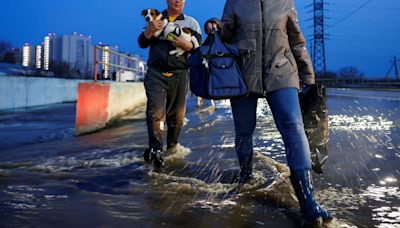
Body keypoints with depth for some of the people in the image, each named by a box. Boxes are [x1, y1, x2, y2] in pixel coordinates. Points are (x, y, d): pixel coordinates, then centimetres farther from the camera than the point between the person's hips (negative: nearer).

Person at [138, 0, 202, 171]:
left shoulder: (191, 23, 14)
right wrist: (150, 30, -11)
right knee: (155, 111, -18)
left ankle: (172, 148, 23)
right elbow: (142, 43, 8)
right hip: (156, 73, -1)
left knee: (176, 115, 6)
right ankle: (156, 150, -27)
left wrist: (186, 45, -16)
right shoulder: (156, 19, 17)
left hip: (179, 74, 1)